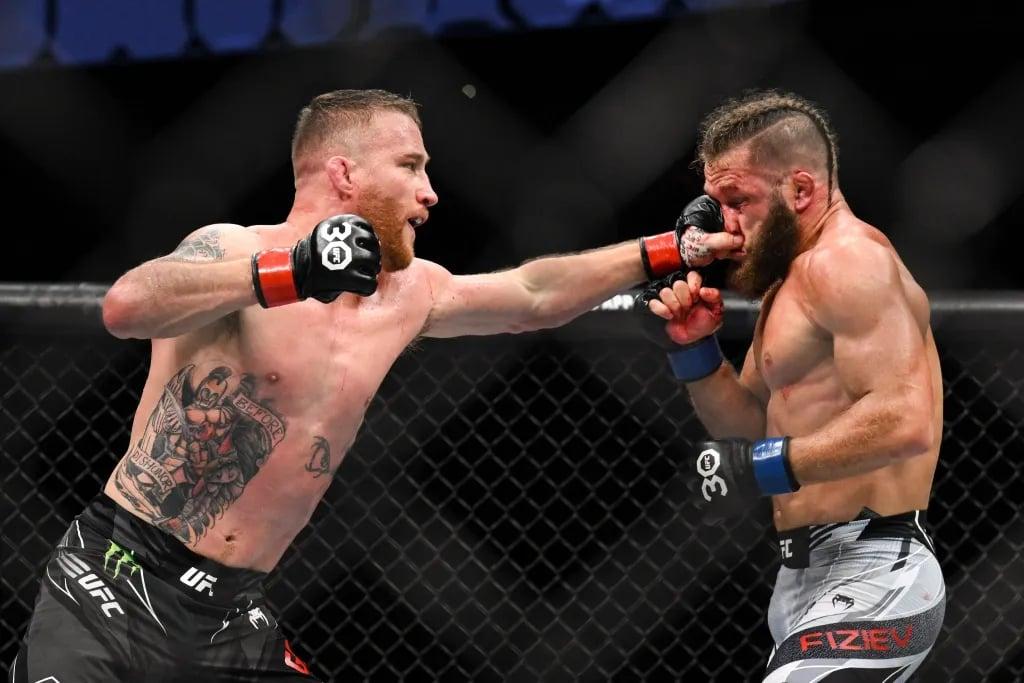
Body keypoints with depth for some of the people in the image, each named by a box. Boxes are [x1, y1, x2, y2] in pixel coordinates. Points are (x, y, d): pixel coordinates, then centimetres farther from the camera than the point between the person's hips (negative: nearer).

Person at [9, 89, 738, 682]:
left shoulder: (407, 294, 9)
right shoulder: (233, 250, -12)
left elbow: (533, 296, 23)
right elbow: (127, 306, -33)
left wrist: (666, 251, 20)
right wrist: (291, 273, -39)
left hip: (232, 615, 7)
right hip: (115, 589, -7)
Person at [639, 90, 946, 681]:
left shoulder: (845, 259, -14)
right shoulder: (791, 279, 19)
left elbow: (905, 420, -25)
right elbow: (751, 422, 24)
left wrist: (768, 467, -20)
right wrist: (695, 348, 7)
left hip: (869, 578, -11)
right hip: (808, 581, 11)